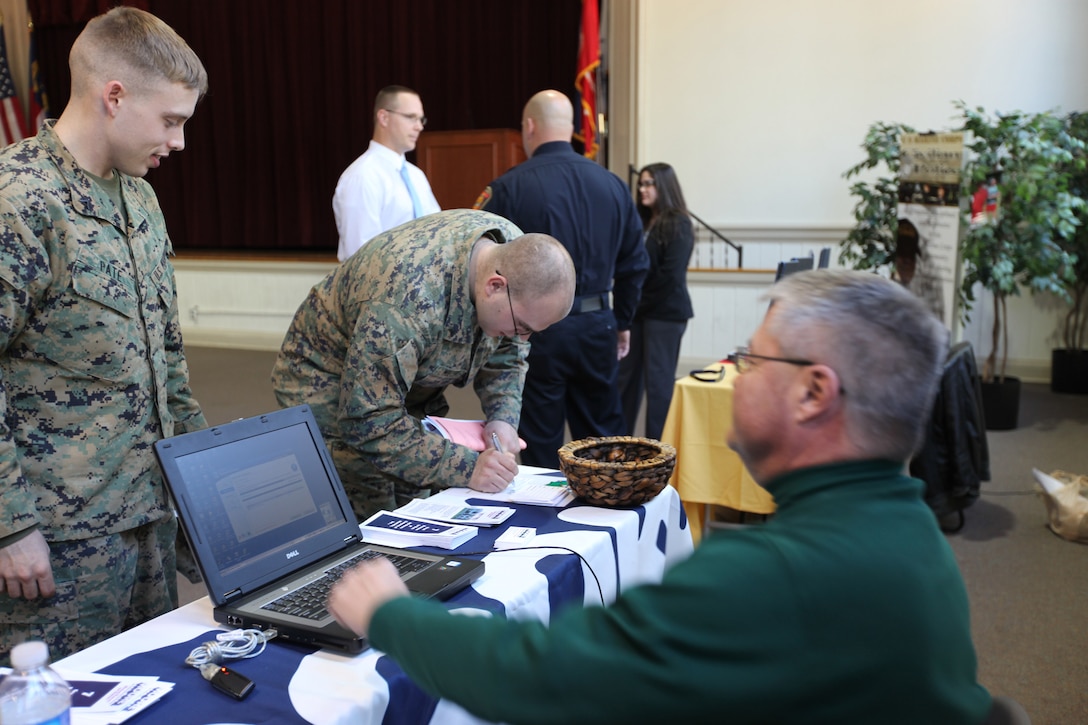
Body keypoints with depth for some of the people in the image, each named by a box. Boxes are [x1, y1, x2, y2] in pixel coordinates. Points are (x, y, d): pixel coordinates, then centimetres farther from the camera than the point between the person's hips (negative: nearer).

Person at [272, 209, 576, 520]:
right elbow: (369, 421, -36)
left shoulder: (516, 255, -17)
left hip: (408, 388, 6)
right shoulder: (410, 300, -40)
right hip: (332, 388, -6)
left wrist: (503, 418, -17)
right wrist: (465, 468, -38)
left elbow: (507, 352, 0)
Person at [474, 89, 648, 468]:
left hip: (536, 330, -4)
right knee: (604, 438, 16)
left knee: (541, 445, 8)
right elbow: (634, 263, 10)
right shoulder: (613, 184, 4)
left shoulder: (509, 188, -10)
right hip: (597, 326, 4)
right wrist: (623, 322, 22)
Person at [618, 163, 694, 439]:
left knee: (658, 381, 0)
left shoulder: (678, 225, -8)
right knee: (627, 376, 8)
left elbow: (670, 276, -14)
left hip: (665, 313, -6)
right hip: (638, 312, 6)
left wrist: (642, 302, -9)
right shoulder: (642, 222, 11)